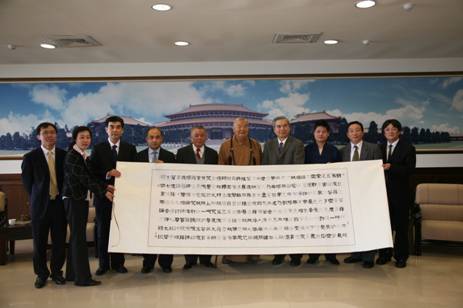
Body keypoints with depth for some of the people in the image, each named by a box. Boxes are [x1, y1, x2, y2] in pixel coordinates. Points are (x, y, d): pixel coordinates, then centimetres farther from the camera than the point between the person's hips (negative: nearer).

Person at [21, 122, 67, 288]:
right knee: (39, 242, 8)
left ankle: (57, 272, 25)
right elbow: (27, 181, 5)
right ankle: (41, 274, 25)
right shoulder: (30, 157, -4)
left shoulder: (65, 155, 1)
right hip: (40, 205, -1)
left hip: (60, 203, 1)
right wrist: (36, 198, 6)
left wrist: (64, 197, 6)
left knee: (59, 240, 7)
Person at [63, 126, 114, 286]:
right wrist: (104, 192, -16)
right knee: (79, 237, -4)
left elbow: (90, 177, 13)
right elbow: (84, 179, -18)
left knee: (76, 237, 14)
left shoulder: (84, 156, 11)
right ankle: (82, 277, 3)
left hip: (82, 199, 9)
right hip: (73, 200, -9)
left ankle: (72, 273, 24)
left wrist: (106, 186, 0)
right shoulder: (72, 156, -14)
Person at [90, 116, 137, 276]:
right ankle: (103, 264, 19)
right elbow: (92, 171, -4)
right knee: (102, 230, 7)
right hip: (103, 195, 0)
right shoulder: (98, 148, 3)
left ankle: (118, 262, 18)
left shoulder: (130, 148, 6)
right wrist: (107, 174, -20)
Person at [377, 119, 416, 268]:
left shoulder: (408, 148, -1)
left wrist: (391, 167, -20)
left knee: (401, 225, 4)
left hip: (400, 193, -3)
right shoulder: (380, 148, 11)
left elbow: (410, 169, -11)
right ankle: (384, 254, 19)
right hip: (383, 191, 3)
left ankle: (401, 256, 16)